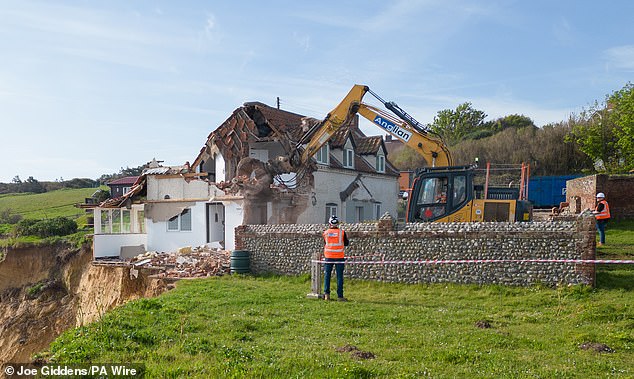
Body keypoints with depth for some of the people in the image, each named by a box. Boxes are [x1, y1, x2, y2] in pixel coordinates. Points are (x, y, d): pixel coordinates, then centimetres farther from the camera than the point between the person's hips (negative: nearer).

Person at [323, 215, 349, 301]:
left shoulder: (325, 233, 0)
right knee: (339, 276, 4)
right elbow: (346, 243, 6)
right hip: (339, 257, -1)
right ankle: (340, 296, 4)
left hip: (328, 256, 1)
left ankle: (326, 293, 2)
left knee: (327, 275, 11)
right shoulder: (342, 232, -5)